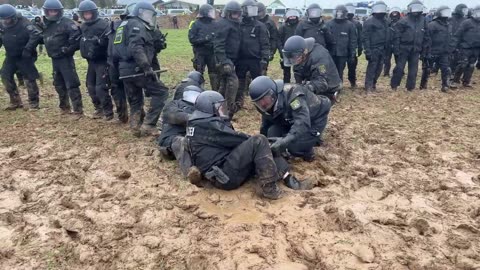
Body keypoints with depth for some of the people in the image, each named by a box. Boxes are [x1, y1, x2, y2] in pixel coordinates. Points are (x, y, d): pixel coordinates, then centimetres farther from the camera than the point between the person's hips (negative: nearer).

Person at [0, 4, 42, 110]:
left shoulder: (23, 23, -19)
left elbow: (36, 36, -30)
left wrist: (28, 49, -32)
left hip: (25, 56, -6)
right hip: (10, 56, 7)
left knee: (30, 78, -3)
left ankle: (33, 103, 9)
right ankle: (15, 101, 16)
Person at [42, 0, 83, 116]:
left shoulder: (66, 23, -12)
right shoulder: (45, 24, 12)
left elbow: (77, 38, -18)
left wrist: (69, 49, -17)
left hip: (66, 59, -8)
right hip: (54, 59, 8)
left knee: (71, 85, -9)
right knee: (59, 84, 18)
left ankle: (78, 110, -5)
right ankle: (64, 106, 33)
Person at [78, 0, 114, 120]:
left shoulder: (103, 25, -13)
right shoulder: (82, 27, 12)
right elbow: (80, 42, 24)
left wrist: (99, 41, -33)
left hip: (102, 61, -8)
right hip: (91, 61, 8)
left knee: (101, 88, -10)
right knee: (91, 87, 13)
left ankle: (108, 112, 3)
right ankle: (99, 109, 28)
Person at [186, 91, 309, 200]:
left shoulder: (198, 124, 18)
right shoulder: (208, 125, -14)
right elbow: (236, 139, -12)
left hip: (222, 174, 10)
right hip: (226, 176, -10)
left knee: (263, 150, 10)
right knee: (259, 142, -20)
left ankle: (287, 178, -2)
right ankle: (269, 187, -18)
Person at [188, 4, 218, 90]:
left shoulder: (214, 24, 6)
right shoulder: (196, 24, -6)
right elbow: (192, 39, -11)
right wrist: (204, 39, -20)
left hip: (212, 53, 4)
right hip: (200, 53, -4)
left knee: (214, 73, 8)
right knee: (199, 74, 4)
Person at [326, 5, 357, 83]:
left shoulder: (350, 25, 1)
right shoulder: (329, 24, 4)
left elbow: (353, 41, 2)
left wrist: (352, 54, -3)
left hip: (343, 53, -1)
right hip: (331, 52, 1)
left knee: (340, 72, 6)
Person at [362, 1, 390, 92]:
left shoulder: (385, 21, 16)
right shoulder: (369, 21, -8)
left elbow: (387, 36, 20)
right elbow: (366, 37, -13)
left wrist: (387, 49, 15)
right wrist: (367, 51, -19)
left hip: (382, 49, 7)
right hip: (374, 49, -7)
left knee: (379, 68, 11)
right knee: (371, 68, -6)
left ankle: (373, 83, 24)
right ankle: (368, 86, 1)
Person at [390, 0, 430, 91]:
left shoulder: (423, 21, 9)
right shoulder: (403, 21, -5)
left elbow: (426, 37, 14)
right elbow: (396, 36, -8)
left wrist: (424, 50, 11)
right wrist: (396, 49, -14)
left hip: (415, 50, 4)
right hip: (404, 49, -4)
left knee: (413, 70, 7)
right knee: (399, 68, -2)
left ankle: (410, 87, 16)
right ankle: (394, 85, 12)